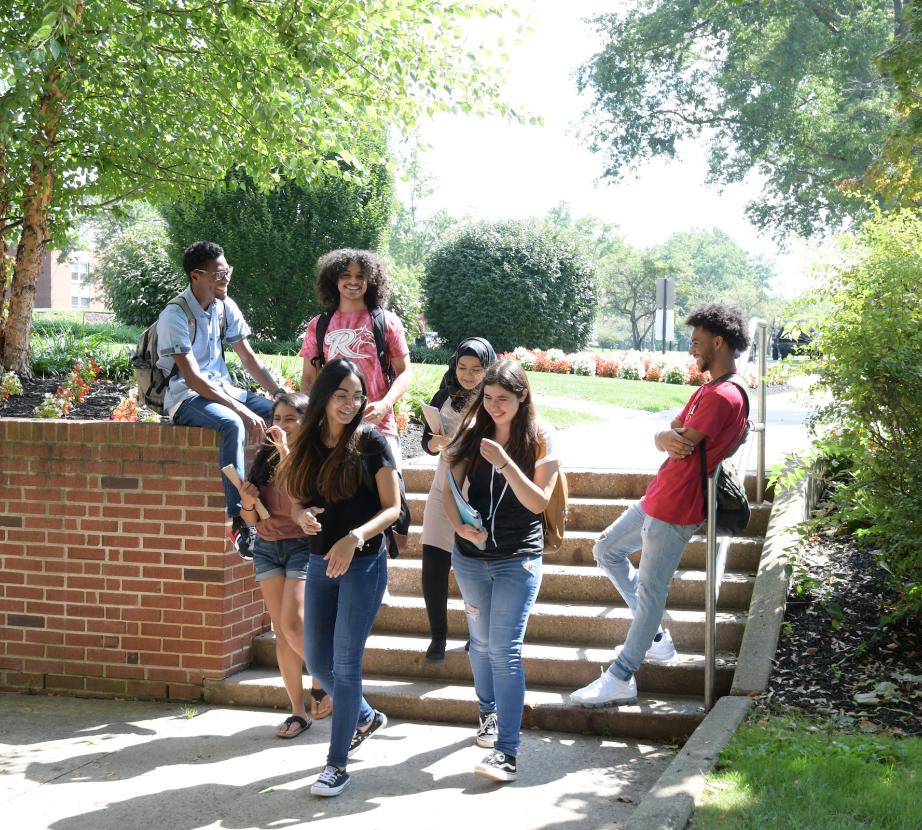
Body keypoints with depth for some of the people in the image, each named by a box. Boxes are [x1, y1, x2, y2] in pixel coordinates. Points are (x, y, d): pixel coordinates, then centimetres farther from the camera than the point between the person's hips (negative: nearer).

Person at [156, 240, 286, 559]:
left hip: (222, 389, 7)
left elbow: (248, 357, 11)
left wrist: (279, 393, -3)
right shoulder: (175, 315, -16)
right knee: (232, 424, -37)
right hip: (186, 398, -7)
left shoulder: (225, 307, 6)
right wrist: (242, 409, -29)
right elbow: (191, 378, -23)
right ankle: (239, 522, -39)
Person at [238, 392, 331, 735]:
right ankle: (298, 712, 9)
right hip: (267, 546, 5)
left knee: (293, 624, -16)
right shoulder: (264, 458, 9)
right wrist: (247, 502, -9)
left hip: (302, 545, -5)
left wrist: (285, 450, -24)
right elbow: (252, 519, 12)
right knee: (281, 630, 3)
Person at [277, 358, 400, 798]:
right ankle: (365, 717, 39)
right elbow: (296, 504, 13)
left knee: (345, 662, -4)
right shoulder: (307, 446, 4)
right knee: (317, 662, 12)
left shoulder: (370, 442, -9)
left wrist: (354, 537, -25)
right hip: (320, 563, 6)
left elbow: (392, 508, -10)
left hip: (364, 563, -5)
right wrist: (303, 517, -11)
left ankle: (337, 762, 8)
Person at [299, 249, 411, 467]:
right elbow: (308, 379, 14)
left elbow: (403, 373, 2)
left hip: (378, 424, -2)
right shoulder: (318, 326, 11)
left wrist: (384, 405, -15)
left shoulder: (387, 322, 5)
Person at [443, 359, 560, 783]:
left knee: (505, 649, -11)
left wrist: (505, 462, -25)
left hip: (518, 559, -4)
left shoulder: (540, 440, -7)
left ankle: (507, 751, -12)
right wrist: (460, 526, -20)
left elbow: (539, 501, -13)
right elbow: (450, 490, -1)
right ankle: (489, 713, 40)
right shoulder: (472, 434, 0)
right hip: (471, 556, 4)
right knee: (481, 642, 17)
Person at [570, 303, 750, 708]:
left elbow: (681, 444, -22)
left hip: (676, 509, -11)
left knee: (650, 591, -3)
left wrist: (672, 439, 1)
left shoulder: (724, 397, -20)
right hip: (656, 498, 11)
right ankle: (655, 636, 23)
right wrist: (666, 438, -15)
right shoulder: (708, 390, 14)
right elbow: (664, 435, 8)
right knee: (606, 550, 20)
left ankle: (621, 679, 6)